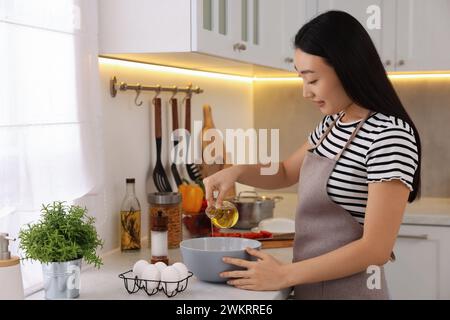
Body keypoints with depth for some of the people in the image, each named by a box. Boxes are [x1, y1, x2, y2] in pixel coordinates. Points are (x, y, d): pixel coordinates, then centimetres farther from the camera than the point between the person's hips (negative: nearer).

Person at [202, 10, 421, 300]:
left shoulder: (391, 136, -21)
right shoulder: (332, 123, 4)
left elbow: (376, 248, -23)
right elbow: (287, 173, 20)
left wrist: (284, 275, -21)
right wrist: (236, 171, 0)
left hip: (349, 289, -8)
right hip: (310, 286, 8)